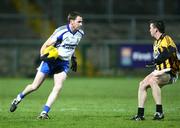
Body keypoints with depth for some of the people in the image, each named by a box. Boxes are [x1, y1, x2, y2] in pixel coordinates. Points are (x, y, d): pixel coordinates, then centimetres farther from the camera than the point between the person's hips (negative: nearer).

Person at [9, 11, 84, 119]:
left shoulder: (80, 33, -1)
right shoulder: (61, 32, -22)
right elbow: (45, 46, -17)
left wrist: (74, 59, 21)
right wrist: (43, 56, -34)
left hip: (64, 63, 4)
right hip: (51, 60, -4)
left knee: (58, 87, -18)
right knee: (35, 86, 2)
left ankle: (45, 112, -14)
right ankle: (18, 98, 31)